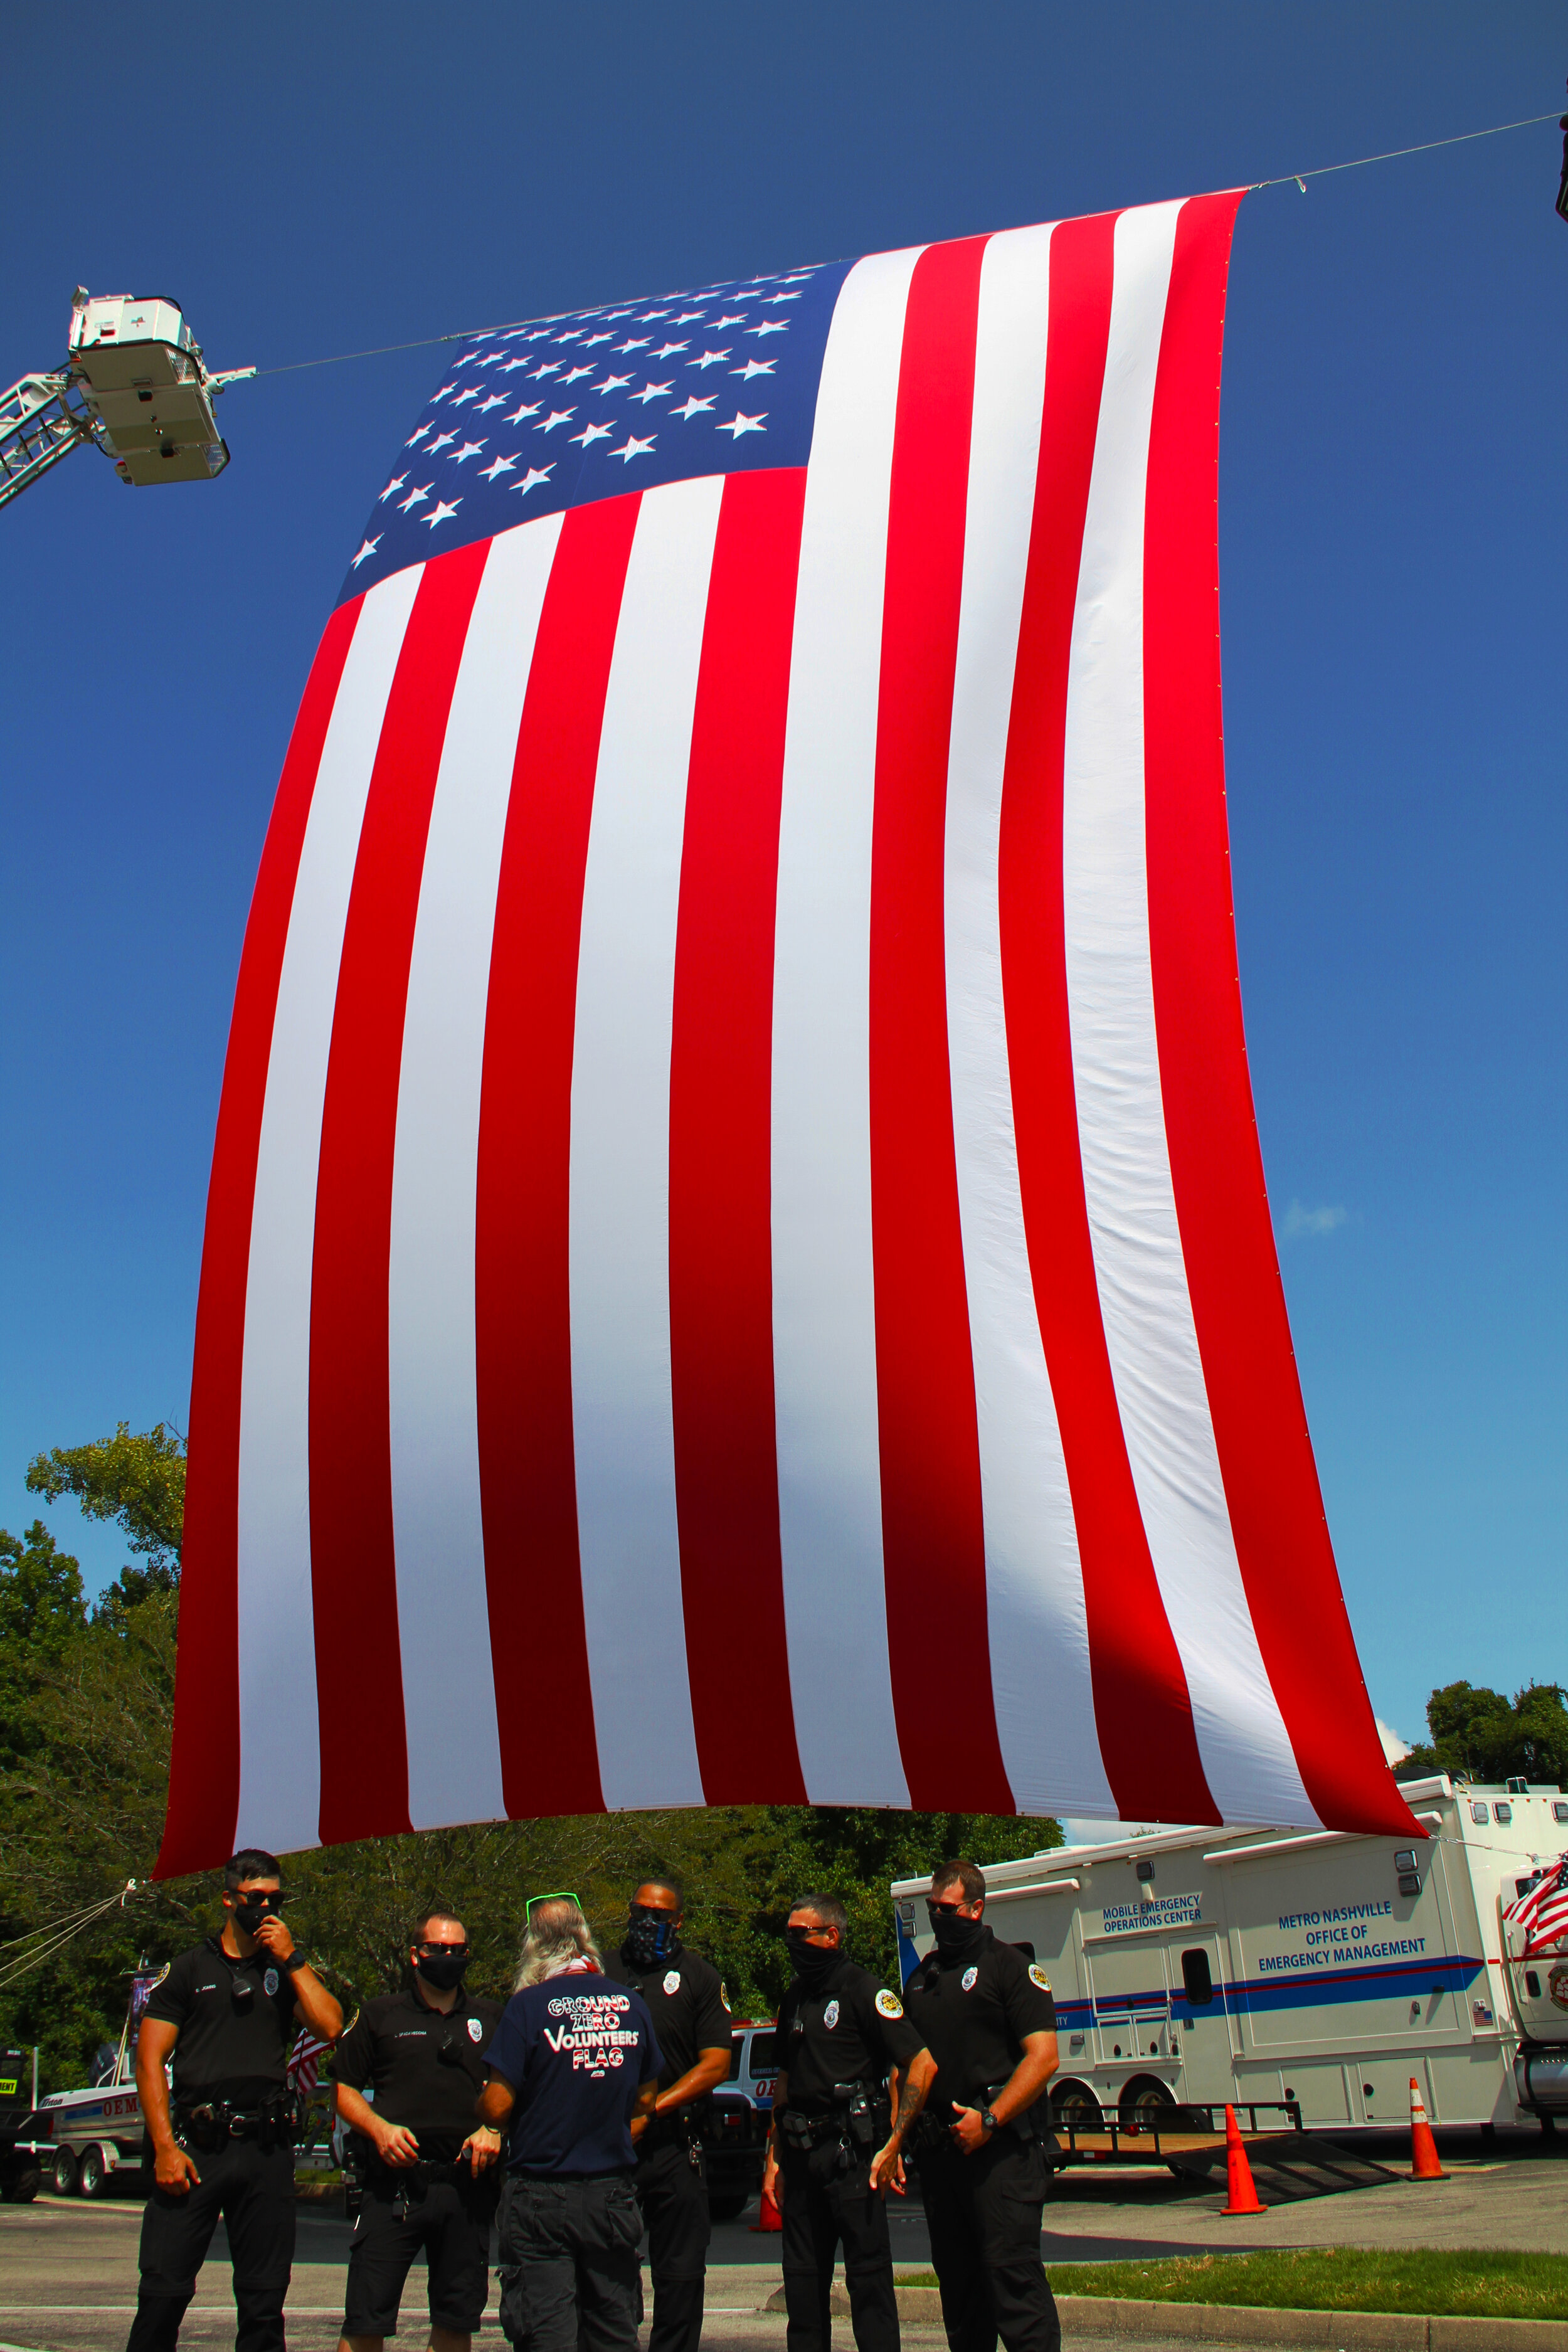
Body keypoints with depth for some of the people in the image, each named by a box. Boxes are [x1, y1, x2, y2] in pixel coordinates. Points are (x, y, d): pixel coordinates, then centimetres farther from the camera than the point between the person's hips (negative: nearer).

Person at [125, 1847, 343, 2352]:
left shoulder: (287, 1971, 15)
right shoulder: (188, 1970, 8)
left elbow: (330, 2027, -1)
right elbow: (150, 2062, 2)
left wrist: (291, 1959, -3)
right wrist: (165, 2147, -9)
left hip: (267, 2150, 2)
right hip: (196, 2146, -2)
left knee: (264, 2301, 6)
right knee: (163, 2292, -7)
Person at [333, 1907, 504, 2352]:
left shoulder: (491, 2019, 14)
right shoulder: (379, 2015, 9)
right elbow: (345, 2090, 7)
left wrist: (494, 2130, -3)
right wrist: (379, 2128, -9)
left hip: (467, 2182, 2)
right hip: (394, 2181, -2)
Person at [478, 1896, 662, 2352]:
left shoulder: (529, 2005, -12)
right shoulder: (631, 2004, 2)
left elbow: (496, 2108, -13)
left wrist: (479, 2102, 9)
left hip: (542, 2200, -4)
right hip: (612, 2196, 4)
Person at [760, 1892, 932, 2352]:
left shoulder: (862, 1990, -8)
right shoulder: (795, 1999, 14)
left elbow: (922, 2064, -13)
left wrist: (894, 2145, -15)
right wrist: (775, 2155, 15)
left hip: (849, 2152, -7)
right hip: (801, 2154, 7)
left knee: (868, 2274, -3)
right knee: (802, 2279, 11)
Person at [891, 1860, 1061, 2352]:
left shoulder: (1008, 1966, -2)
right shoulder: (921, 1978, 17)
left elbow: (1043, 2057, -10)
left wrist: (990, 2119, -16)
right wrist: (899, 2136, 9)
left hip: (998, 2145, -6)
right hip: (937, 2146, 6)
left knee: (1011, 2270, -11)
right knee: (957, 2280, 10)